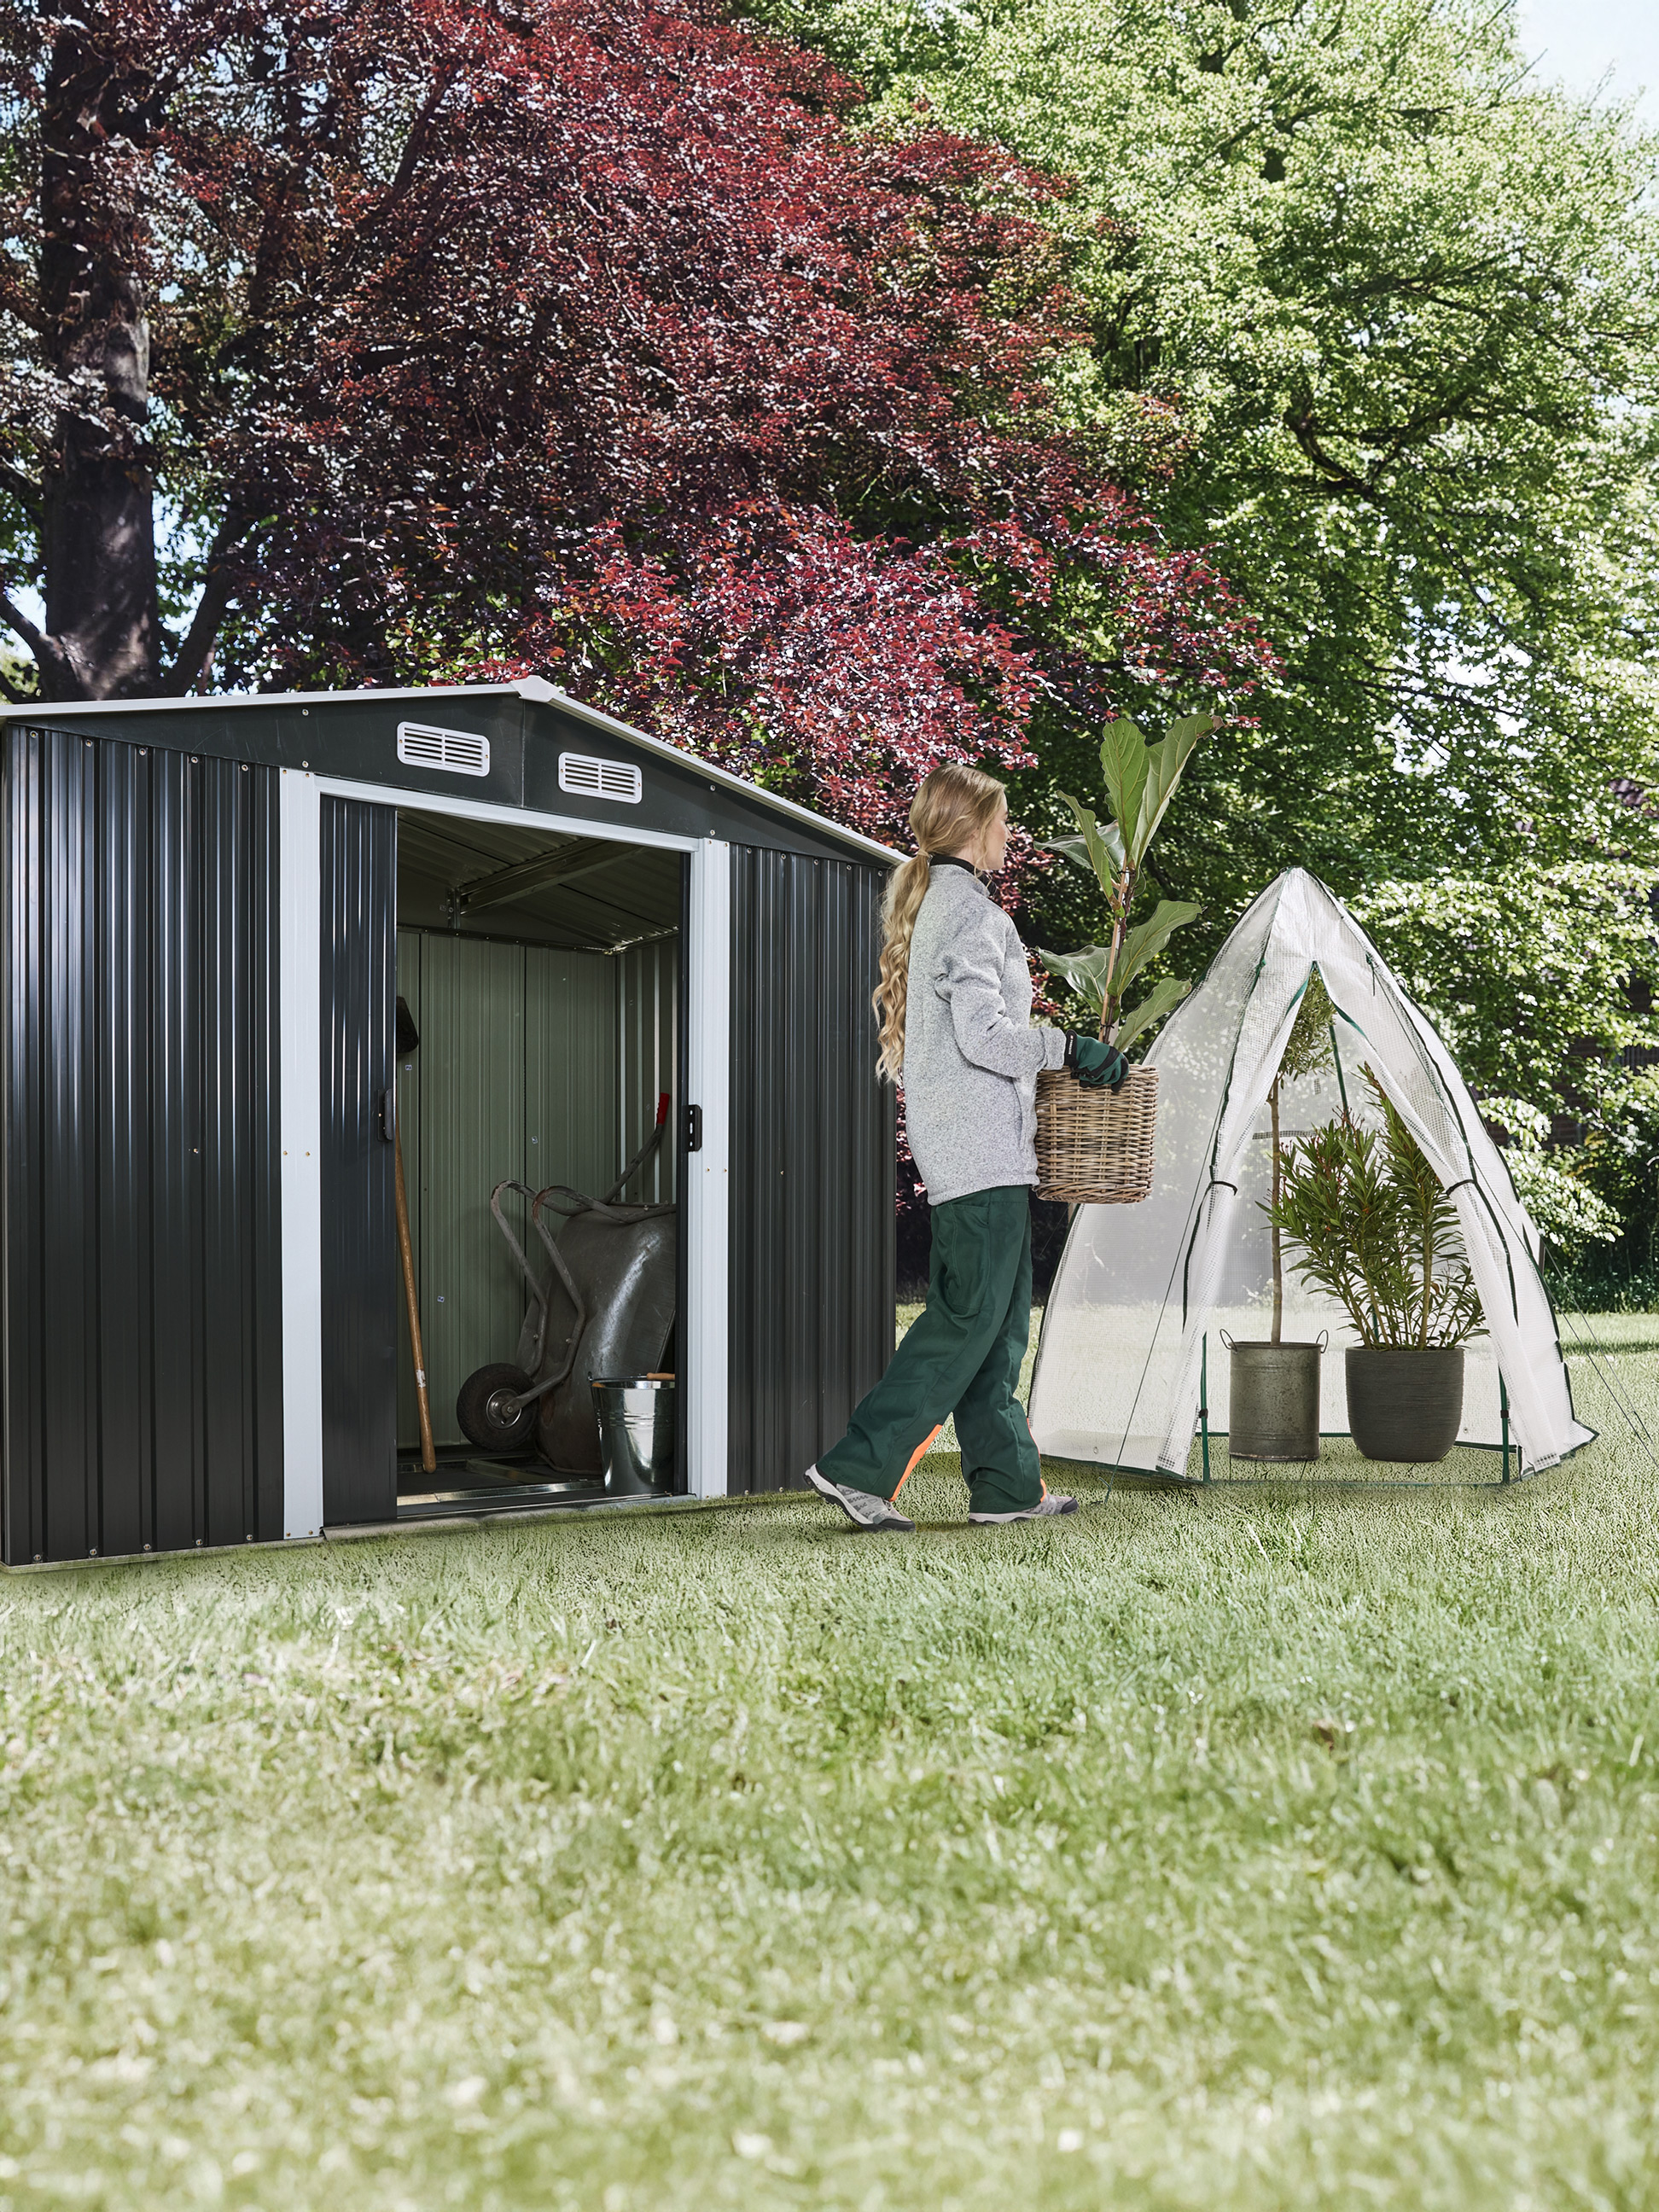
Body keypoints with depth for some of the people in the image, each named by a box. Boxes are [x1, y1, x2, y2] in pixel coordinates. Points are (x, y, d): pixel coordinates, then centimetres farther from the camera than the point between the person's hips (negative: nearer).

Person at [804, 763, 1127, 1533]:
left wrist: (1049, 1060, 22)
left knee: (998, 1318, 10)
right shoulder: (969, 909, -11)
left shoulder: (925, 904, 19)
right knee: (970, 1315, -9)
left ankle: (1007, 1484, 12)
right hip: (980, 1144, -10)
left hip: (957, 1144, 10)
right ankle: (858, 1467, -9)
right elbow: (985, 1034, -20)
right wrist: (1070, 1049, -8)